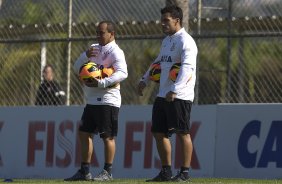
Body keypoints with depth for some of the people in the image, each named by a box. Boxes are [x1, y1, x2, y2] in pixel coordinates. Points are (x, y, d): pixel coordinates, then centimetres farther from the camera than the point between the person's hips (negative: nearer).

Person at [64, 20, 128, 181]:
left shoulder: (115, 51, -10)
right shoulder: (94, 48, 16)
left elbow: (122, 73, -23)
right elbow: (77, 69, 14)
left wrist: (101, 83, -29)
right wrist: (86, 56, -6)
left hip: (107, 100, -9)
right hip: (92, 100, 9)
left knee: (108, 136, -5)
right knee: (85, 133, 10)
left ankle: (108, 172, 0)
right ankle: (84, 171, 16)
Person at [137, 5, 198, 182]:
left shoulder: (185, 41, -12)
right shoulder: (166, 41, 18)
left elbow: (187, 68, -25)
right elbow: (158, 62, 33)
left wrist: (175, 90, -34)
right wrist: (144, 80, 23)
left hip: (179, 96, -10)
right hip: (162, 95, 10)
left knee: (182, 133, -6)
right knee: (159, 132, 10)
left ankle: (185, 172, -1)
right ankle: (166, 172, 17)